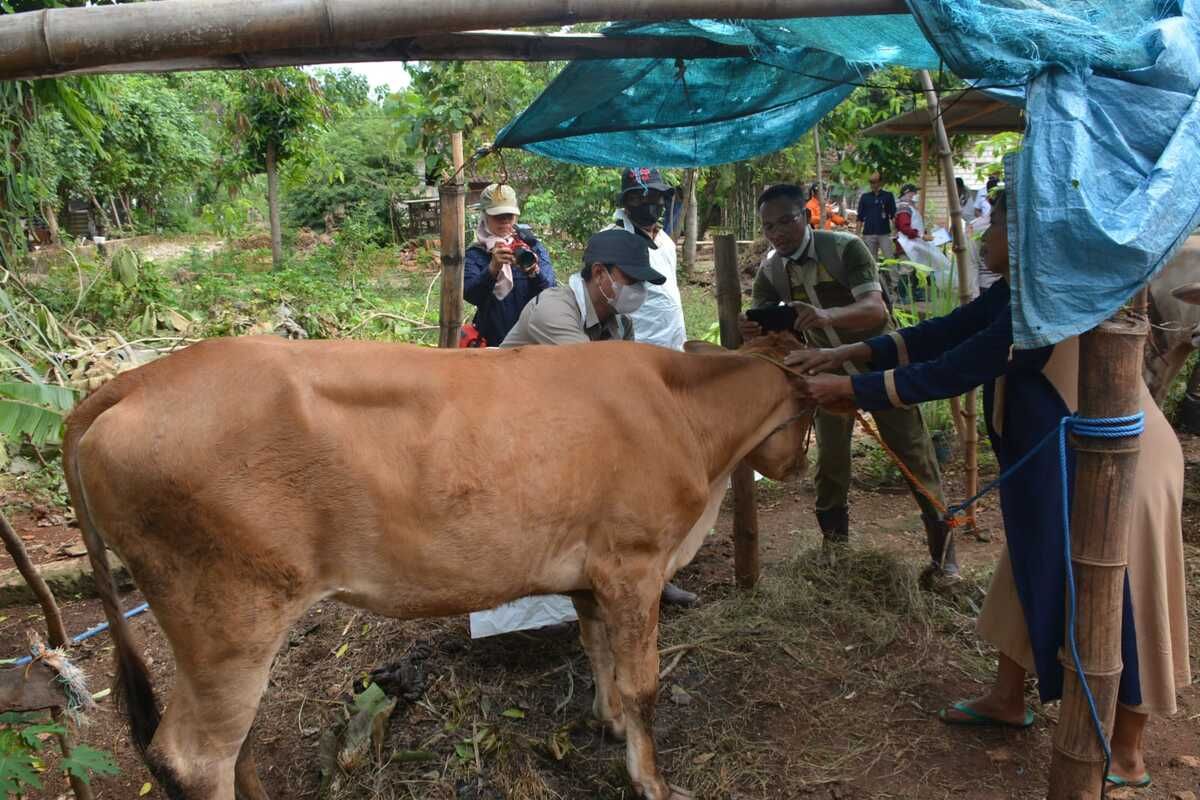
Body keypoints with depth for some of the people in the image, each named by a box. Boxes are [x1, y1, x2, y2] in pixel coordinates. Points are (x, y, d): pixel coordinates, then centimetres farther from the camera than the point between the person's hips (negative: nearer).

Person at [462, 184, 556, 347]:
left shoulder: (533, 247, 4)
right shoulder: (475, 254, 2)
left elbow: (551, 291, -9)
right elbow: (469, 294, -15)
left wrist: (534, 271, -29)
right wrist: (493, 268, -31)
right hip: (493, 341, 0)